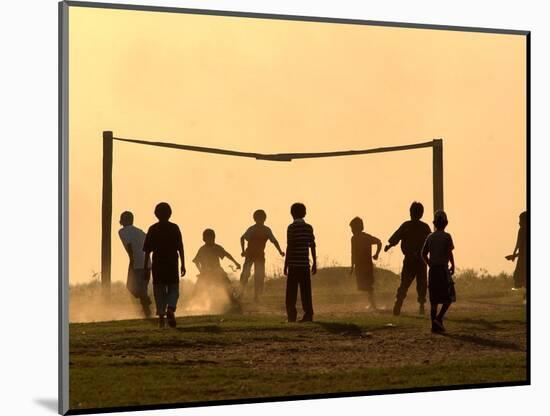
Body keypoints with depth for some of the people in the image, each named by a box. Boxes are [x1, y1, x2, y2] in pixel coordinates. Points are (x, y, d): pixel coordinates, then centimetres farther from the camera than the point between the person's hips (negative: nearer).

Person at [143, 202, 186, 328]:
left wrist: (146, 266, 6)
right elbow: (180, 248, -2)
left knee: (159, 290, 8)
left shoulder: (153, 229, 1)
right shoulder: (174, 228, 0)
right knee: (173, 289, 7)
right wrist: (183, 265, 2)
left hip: (157, 265, 1)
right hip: (172, 264, 0)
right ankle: (170, 309, -18)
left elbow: (147, 250, 1)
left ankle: (161, 315, 2)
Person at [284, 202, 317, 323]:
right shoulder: (309, 228, 7)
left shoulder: (291, 228, -6)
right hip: (305, 264, 4)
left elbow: (289, 247, -9)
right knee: (306, 291, 6)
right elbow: (312, 246, 6)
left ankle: (292, 316, -2)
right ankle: (308, 314, 0)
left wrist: (286, 265, -5)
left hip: (294, 264, -4)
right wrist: (314, 263, 12)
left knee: (291, 292, 1)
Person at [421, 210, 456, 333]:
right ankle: (439, 318, -13)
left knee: (434, 300, 7)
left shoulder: (430, 237, 8)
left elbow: (424, 254, 8)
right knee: (449, 297, 4)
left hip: (432, 269, 5)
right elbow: (449, 253, -13)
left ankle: (435, 325, 6)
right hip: (443, 269, -5)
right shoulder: (446, 236, -7)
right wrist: (453, 266, 0)